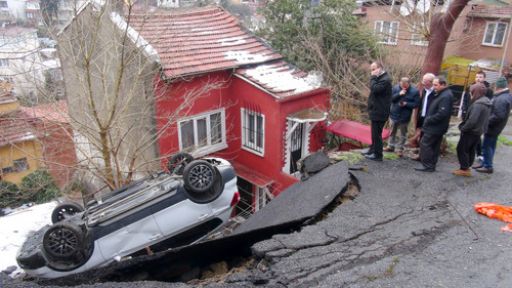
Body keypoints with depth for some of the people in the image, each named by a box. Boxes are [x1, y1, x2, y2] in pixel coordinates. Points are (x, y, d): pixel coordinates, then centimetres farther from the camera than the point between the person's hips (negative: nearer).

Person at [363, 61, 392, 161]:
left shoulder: (385, 80, -17)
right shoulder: (380, 78, 14)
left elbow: (374, 89, -29)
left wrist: (373, 77, -20)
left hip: (379, 112, -10)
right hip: (376, 111, 10)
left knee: (376, 133, -3)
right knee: (375, 132, 21)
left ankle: (377, 155, 6)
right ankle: (373, 149, 34)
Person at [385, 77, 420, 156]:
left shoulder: (414, 91, -12)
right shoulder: (396, 88, -7)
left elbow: (416, 104, -11)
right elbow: (390, 98, -10)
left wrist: (406, 104, -24)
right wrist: (399, 94, -23)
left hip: (404, 117, -2)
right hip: (394, 114, 2)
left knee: (403, 134, 7)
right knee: (392, 131, 16)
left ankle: (399, 149, 18)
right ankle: (391, 146, 30)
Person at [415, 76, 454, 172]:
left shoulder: (446, 96, -20)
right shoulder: (440, 94, 11)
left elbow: (442, 114, -26)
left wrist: (428, 120, -18)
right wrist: (428, 119, 4)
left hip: (435, 127, -10)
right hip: (436, 126, 10)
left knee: (425, 144, -7)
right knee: (434, 146, 14)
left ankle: (427, 166, -2)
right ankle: (431, 165, 22)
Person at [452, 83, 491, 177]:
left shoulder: (478, 104, -24)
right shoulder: (486, 103, 8)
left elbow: (472, 120, -30)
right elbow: (483, 119, 14)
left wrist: (463, 128, -17)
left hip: (470, 131, -9)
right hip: (478, 131, 9)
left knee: (461, 149, 1)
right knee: (471, 150, 16)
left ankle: (464, 169, 6)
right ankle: (466, 167, 26)